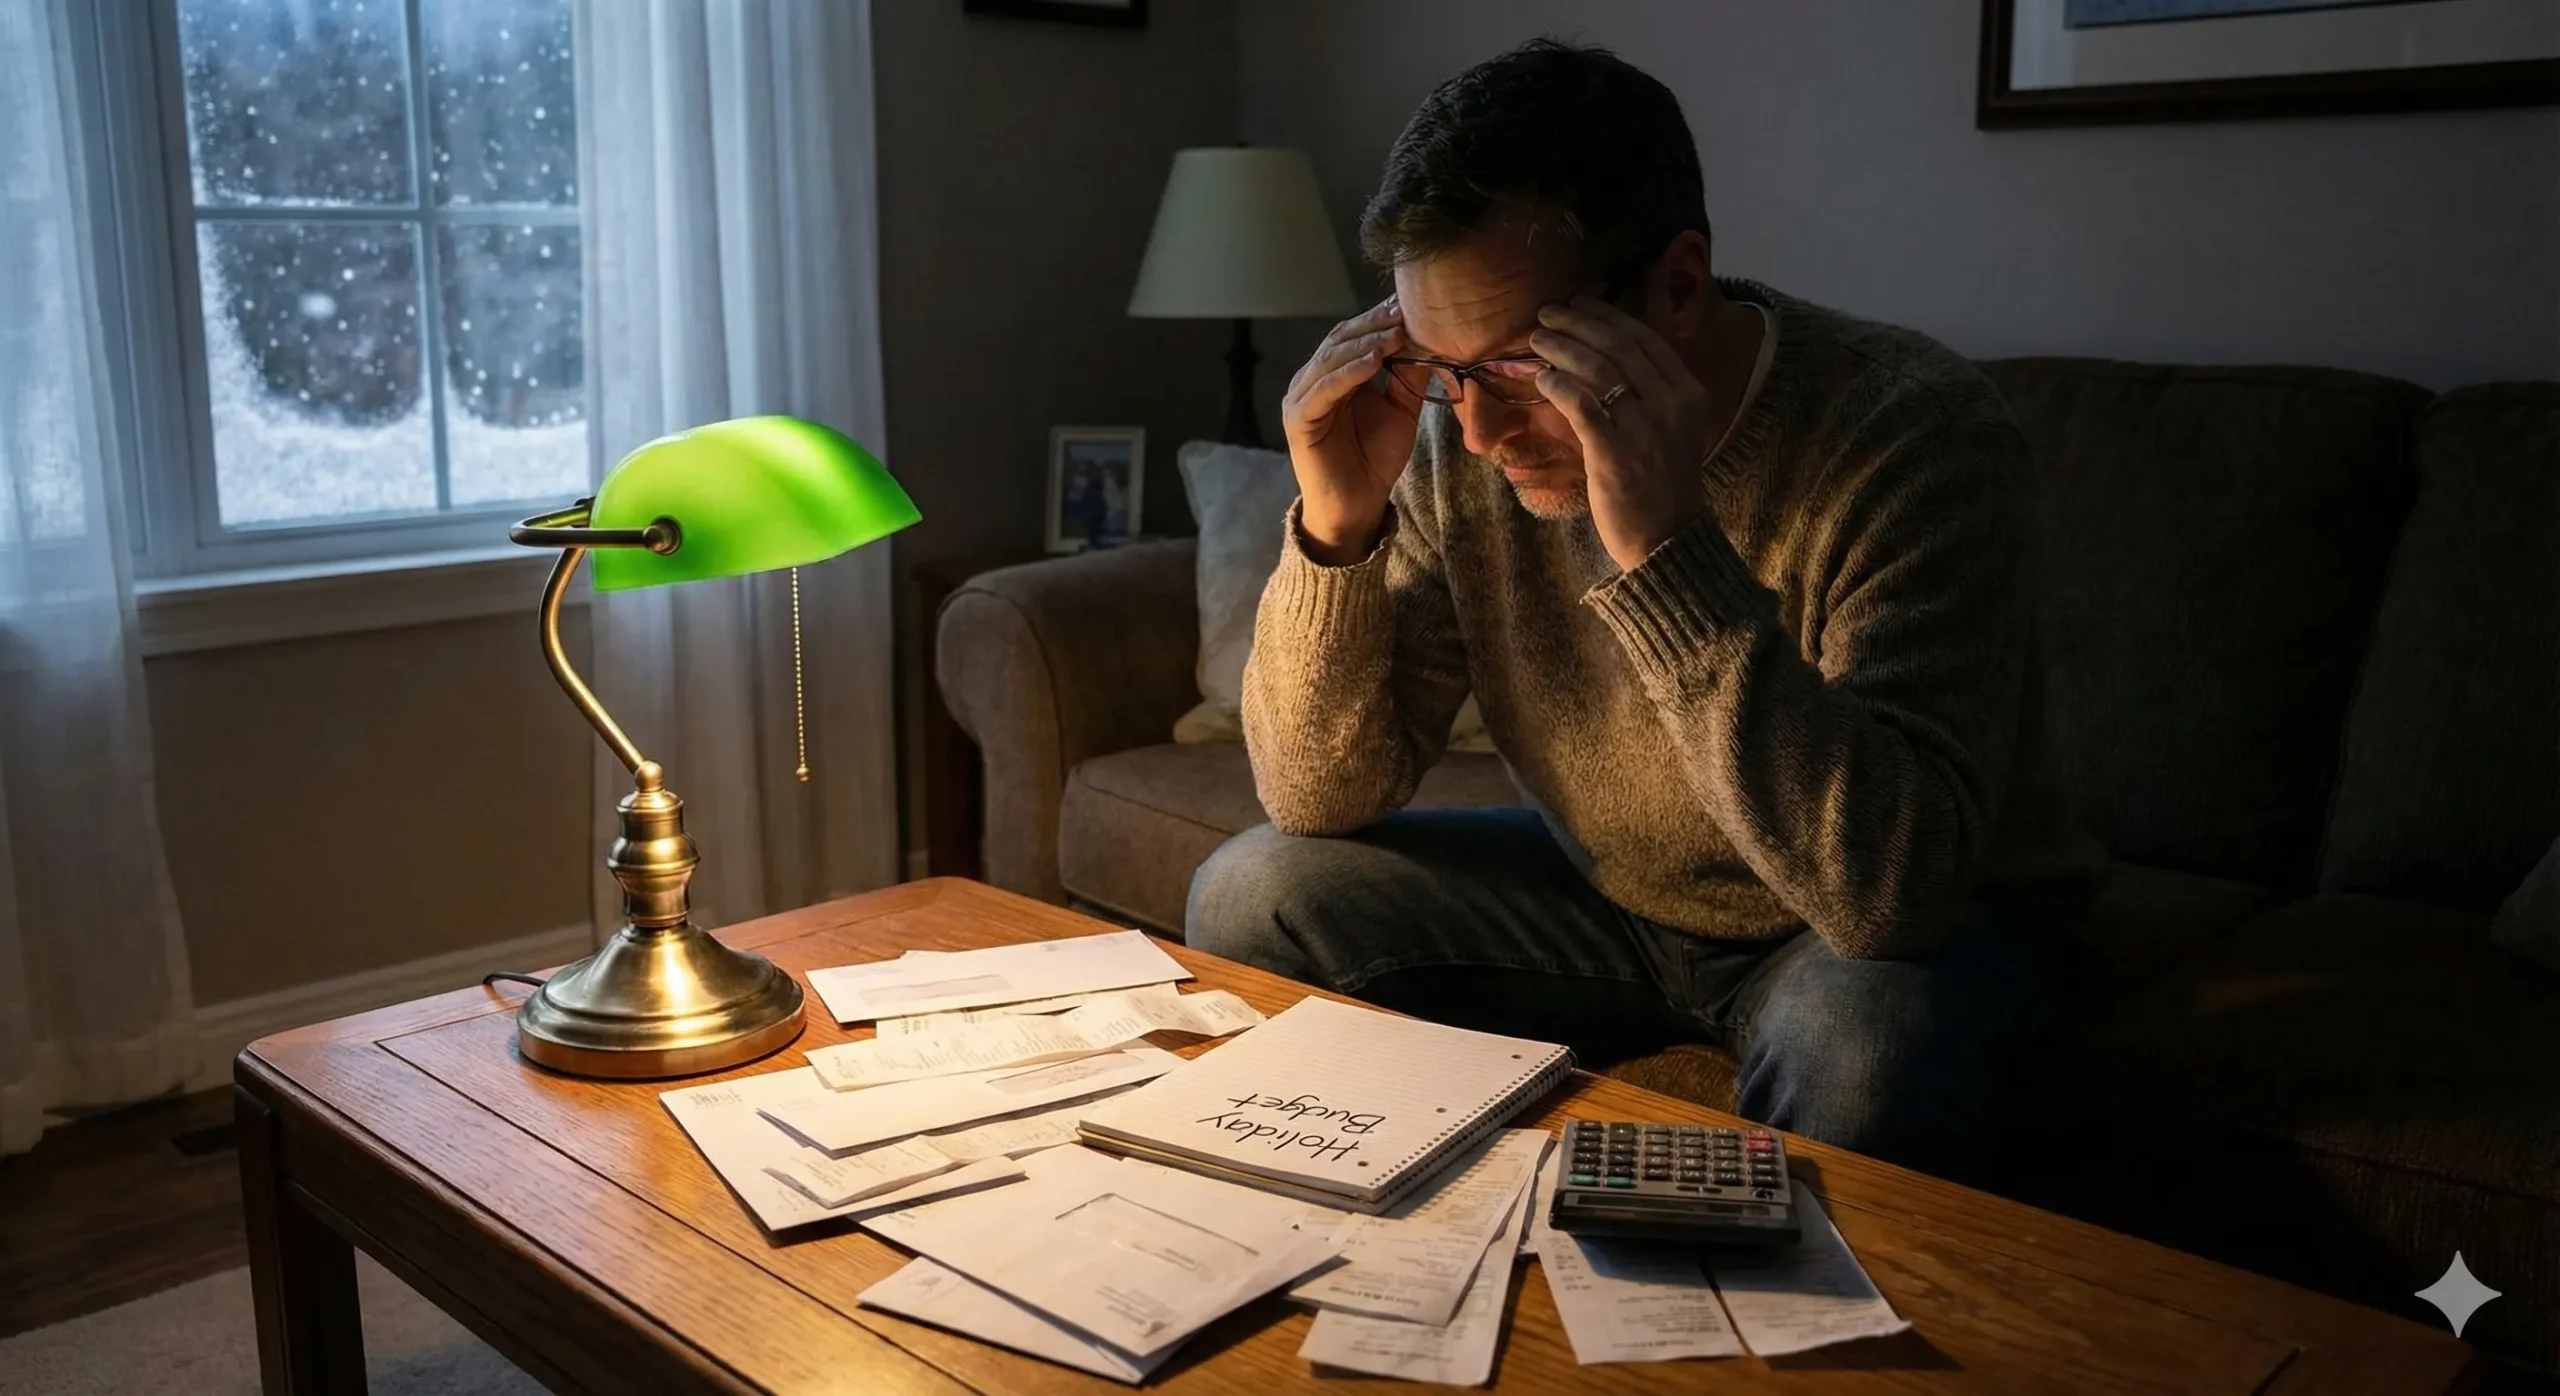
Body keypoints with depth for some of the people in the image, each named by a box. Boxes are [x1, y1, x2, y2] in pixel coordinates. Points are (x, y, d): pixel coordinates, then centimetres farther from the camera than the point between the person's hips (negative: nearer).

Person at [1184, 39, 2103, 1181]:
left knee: (1864, 1044, -37)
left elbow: (1890, 888, -38)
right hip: (1604, 895, 5)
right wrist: (1337, 524, -26)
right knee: (1251, 897, -8)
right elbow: (1322, 800, -10)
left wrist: (1662, 548, -45)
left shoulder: (1907, 431, -28)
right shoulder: (1459, 433, -14)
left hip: (1906, 922, -4)